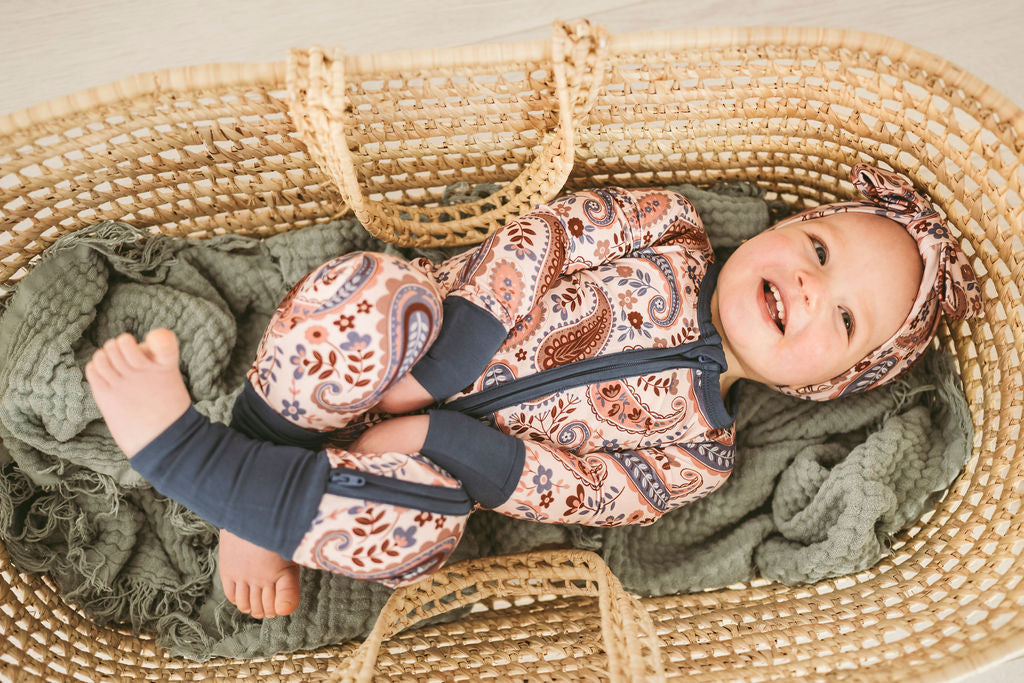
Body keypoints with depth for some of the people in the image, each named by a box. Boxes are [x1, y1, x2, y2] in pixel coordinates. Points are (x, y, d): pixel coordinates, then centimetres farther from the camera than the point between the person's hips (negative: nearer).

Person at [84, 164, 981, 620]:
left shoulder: (697, 454, -1)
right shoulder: (668, 229, -1)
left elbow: (571, 486, -12)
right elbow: (533, 242, -9)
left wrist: (431, 435, -26)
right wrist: (424, 367, -23)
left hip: (414, 457, 0)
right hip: (377, 340, 1)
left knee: (419, 527, -35)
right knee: (368, 290, -34)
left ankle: (186, 453, -18)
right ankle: (258, 453, -13)